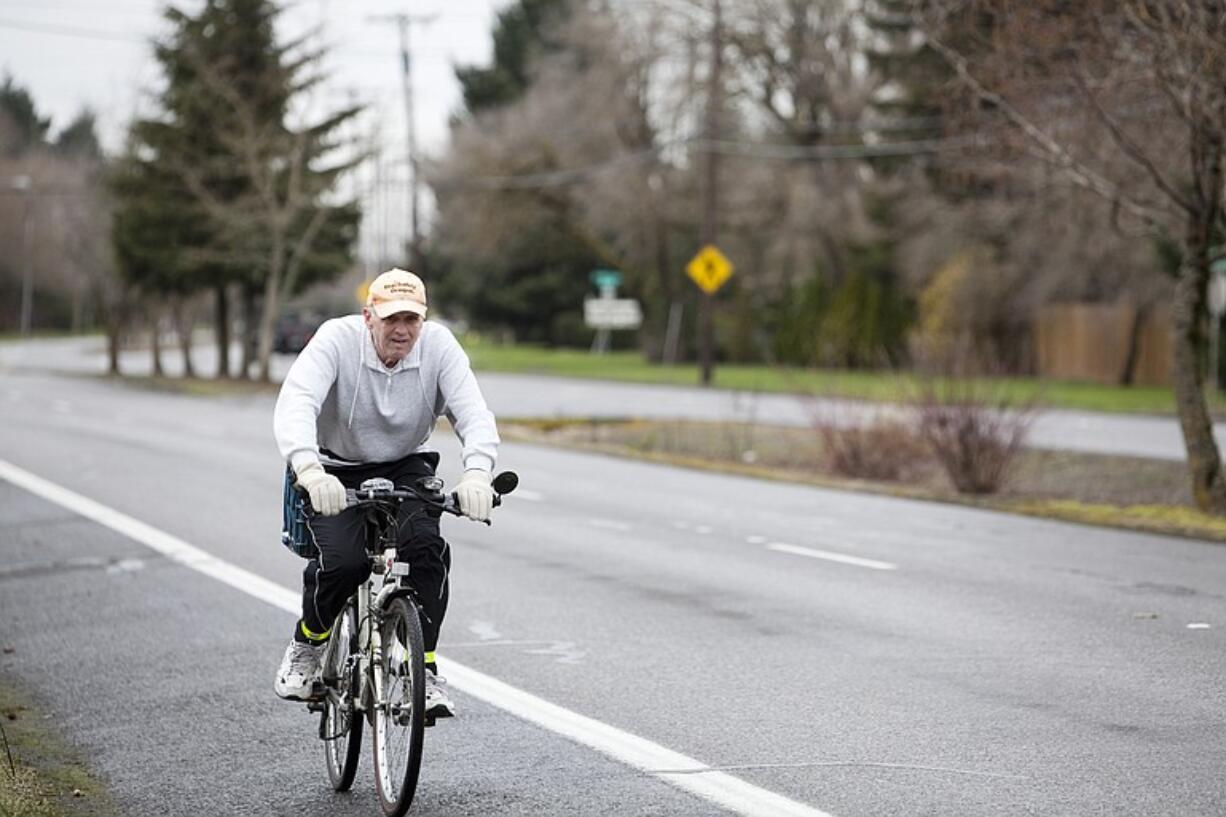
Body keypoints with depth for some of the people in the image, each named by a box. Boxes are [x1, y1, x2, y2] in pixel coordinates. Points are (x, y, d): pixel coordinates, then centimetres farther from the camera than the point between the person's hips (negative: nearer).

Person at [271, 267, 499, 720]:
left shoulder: (438, 344, -16)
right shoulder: (337, 339, -23)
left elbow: (473, 414, -26)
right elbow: (295, 404, -37)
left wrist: (476, 473, -47)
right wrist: (309, 470, -56)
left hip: (405, 468, 2)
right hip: (336, 471, -2)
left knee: (425, 546, -25)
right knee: (342, 561, -24)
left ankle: (423, 670, -12)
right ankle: (308, 641, 8)